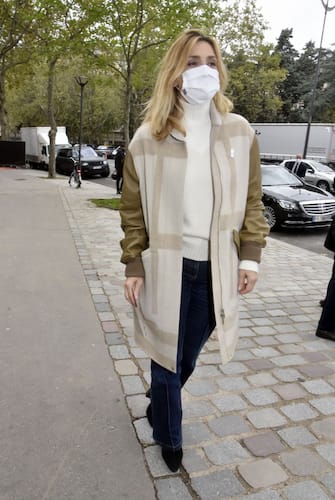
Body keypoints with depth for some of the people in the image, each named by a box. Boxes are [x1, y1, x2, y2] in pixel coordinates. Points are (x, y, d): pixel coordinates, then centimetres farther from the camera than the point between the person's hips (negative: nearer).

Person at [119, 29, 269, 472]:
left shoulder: (240, 133, 1)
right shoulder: (148, 138, -5)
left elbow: (251, 201, 5)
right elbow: (133, 211, -2)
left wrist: (250, 256, -1)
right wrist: (133, 268, -4)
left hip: (215, 268, 3)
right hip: (166, 266, -2)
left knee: (188, 356, 19)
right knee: (167, 354, 12)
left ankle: (158, 404, 51)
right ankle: (169, 437, 39)